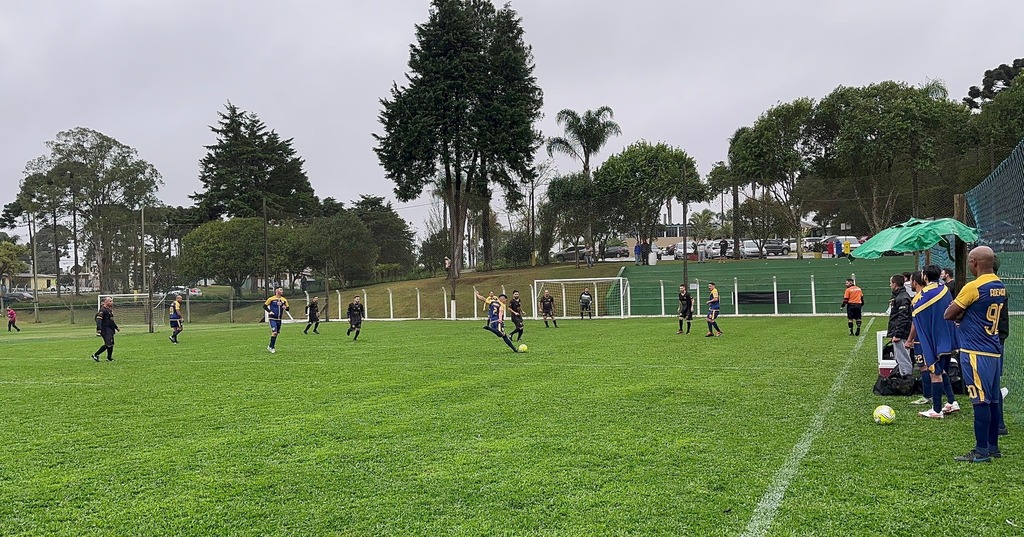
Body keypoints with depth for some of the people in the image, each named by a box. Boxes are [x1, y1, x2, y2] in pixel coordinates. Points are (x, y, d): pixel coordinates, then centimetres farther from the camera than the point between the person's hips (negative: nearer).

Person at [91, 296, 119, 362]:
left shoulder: (110, 309, 15)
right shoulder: (103, 310, -14)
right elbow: (98, 320, -23)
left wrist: (116, 327, 36)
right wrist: (99, 329, -32)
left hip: (110, 329, 9)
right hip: (105, 330, -9)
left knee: (111, 344, 11)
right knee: (108, 344, -14)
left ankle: (109, 358, 20)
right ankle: (95, 355, -3)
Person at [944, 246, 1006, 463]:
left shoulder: (974, 287, -15)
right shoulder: (1000, 287, 11)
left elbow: (948, 315, -10)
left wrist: (959, 312, 10)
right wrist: (964, 314, 12)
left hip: (976, 353, -9)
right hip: (994, 351, 9)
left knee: (981, 401, -6)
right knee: (993, 400, 13)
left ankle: (982, 451, -2)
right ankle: (993, 446, 20)